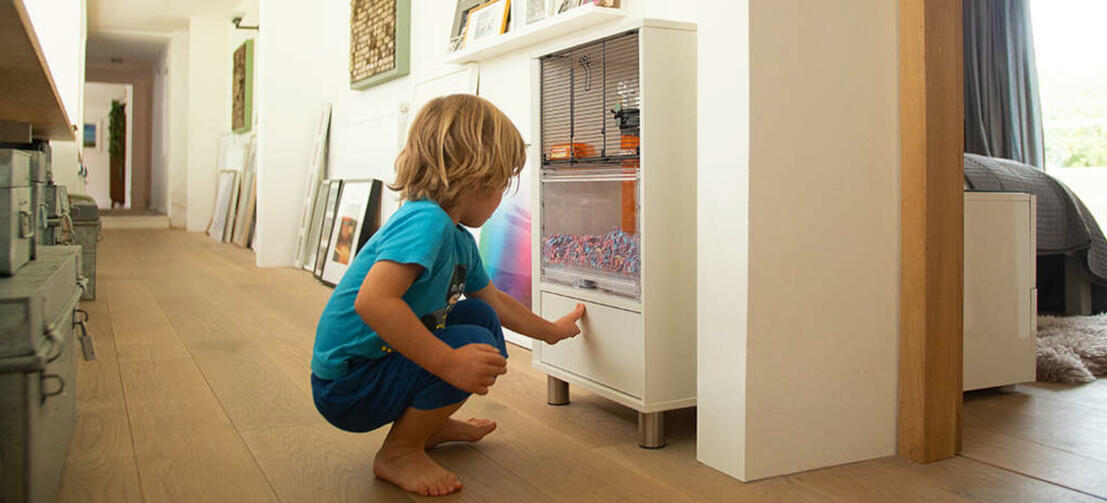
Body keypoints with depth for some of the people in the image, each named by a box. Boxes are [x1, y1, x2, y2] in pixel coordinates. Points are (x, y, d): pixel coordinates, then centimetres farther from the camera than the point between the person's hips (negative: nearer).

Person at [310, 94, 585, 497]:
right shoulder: (426, 222, -24)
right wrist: (449, 363, -37)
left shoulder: (460, 240, 7)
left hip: (384, 358, 10)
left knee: (481, 317, 13)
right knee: (476, 344, -23)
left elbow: (494, 301, 24)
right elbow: (372, 301, -38)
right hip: (345, 385, -10)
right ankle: (399, 453, -5)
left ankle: (429, 425, 24)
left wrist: (552, 331, 34)